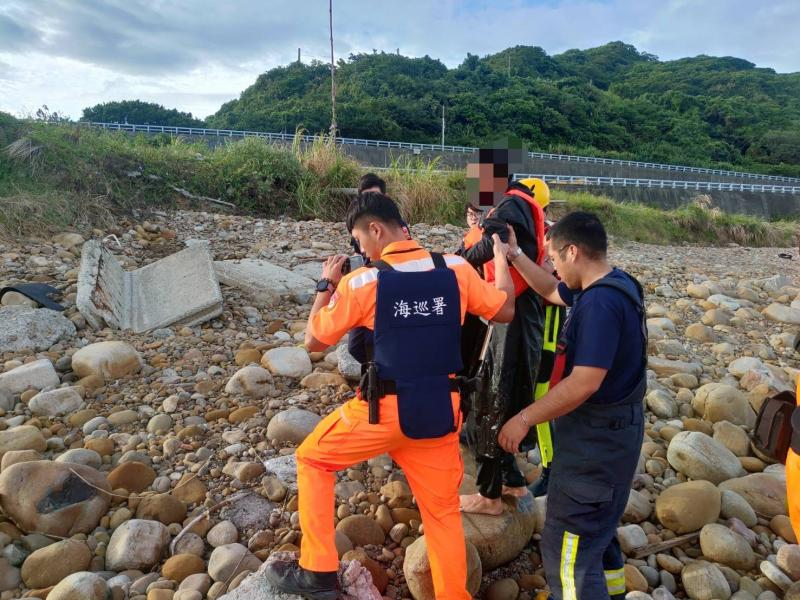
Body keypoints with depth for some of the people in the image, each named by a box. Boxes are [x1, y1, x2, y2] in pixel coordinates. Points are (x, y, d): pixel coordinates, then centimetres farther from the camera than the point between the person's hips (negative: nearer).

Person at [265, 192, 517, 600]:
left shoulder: (361, 282, -12)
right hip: (441, 411, 4)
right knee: (443, 511, 20)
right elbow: (505, 311, 8)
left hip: (385, 411, -3)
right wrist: (501, 258, 22)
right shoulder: (455, 268, -4)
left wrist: (327, 285, 11)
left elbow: (314, 341, -1)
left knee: (312, 459, 20)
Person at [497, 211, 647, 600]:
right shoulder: (611, 286, 5)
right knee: (596, 529, 28)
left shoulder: (600, 302, -27)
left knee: (567, 548, 1)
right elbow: (552, 292, 21)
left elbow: (585, 383, -31)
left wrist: (524, 419, -23)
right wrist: (514, 254, 17)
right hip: (609, 431, 11)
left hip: (596, 437, -11)